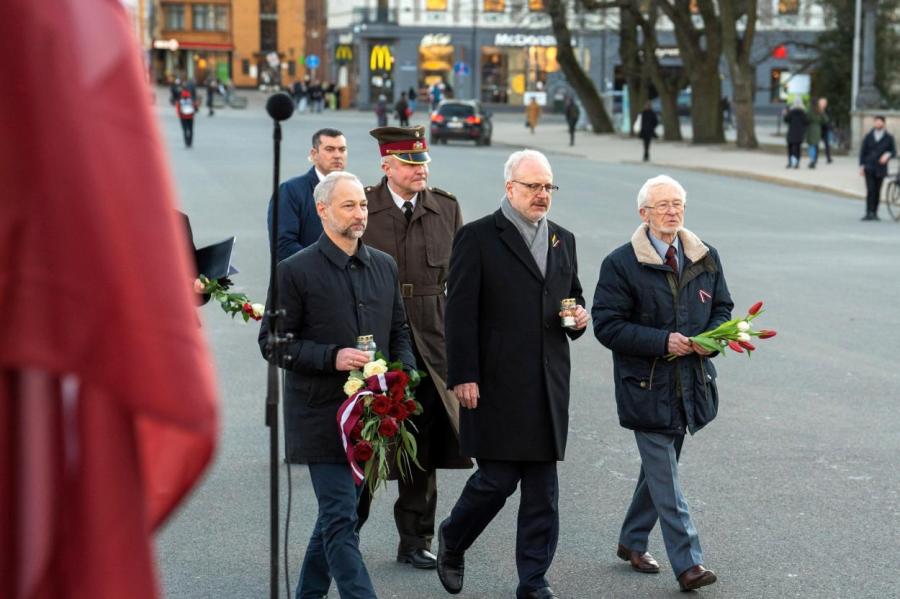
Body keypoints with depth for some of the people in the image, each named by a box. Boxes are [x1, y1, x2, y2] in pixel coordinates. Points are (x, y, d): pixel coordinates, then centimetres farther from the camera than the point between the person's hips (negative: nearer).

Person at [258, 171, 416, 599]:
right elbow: (273, 342, -8)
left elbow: (399, 331, 18)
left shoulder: (384, 266, 10)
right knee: (341, 519, -8)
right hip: (322, 415, -6)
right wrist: (332, 357, -20)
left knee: (338, 512, 15)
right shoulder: (296, 271, -8)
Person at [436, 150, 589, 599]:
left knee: (543, 490, 6)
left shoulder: (563, 240, 15)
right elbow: (460, 313, -7)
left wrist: (579, 319, 2)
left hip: (548, 387, 6)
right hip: (496, 385, -6)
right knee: (497, 479, -3)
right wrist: (463, 377, -13)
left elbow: (573, 298, 27)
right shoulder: (478, 238, -4)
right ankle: (452, 541, 24)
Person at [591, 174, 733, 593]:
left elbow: (722, 308, 16)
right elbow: (606, 325, -12)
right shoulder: (621, 264, -9)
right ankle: (687, 563, -6)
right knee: (665, 475, -6)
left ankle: (632, 542, 33)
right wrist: (662, 342, -20)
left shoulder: (706, 258, 6)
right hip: (646, 385, -5)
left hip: (690, 383, 5)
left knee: (659, 467, 17)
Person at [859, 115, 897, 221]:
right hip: (869, 168, -1)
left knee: (877, 191, 5)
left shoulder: (889, 138, 4)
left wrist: (888, 155, -17)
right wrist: (862, 166, 0)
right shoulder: (868, 136, 6)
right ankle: (869, 213, -14)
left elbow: (894, 151, 6)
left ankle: (874, 213, 13)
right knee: (870, 190, -12)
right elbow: (862, 151, 8)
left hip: (881, 168, 1)